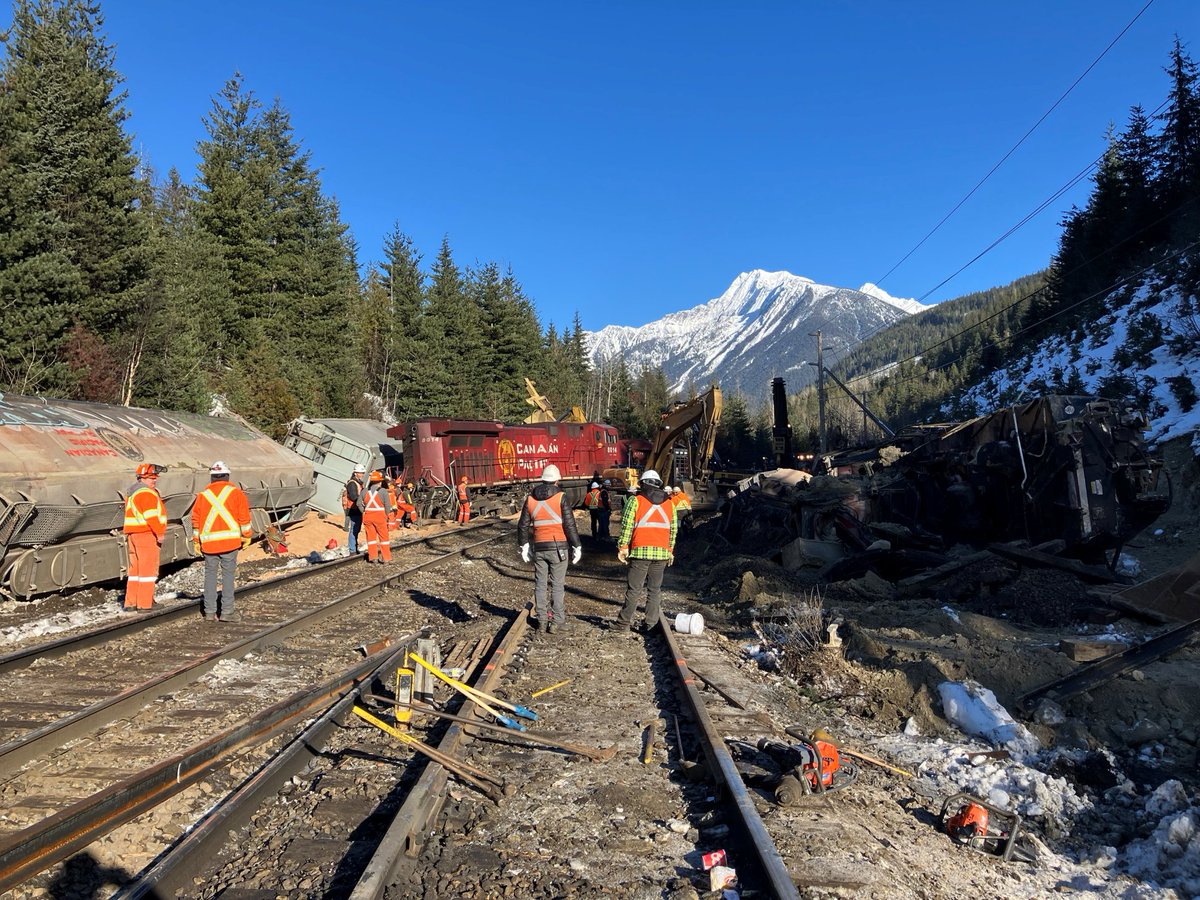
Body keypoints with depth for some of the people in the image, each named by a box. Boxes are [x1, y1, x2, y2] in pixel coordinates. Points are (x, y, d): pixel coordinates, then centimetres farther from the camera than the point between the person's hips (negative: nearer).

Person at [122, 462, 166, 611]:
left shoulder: (132, 493, 20)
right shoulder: (146, 493, -13)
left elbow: (132, 515, 21)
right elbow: (151, 516, -20)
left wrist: (128, 536, 22)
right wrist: (160, 533, -18)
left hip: (133, 534, 10)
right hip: (147, 534, -10)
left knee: (135, 569, 13)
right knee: (148, 569, -5)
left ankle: (131, 602, 15)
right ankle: (145, 603, -4)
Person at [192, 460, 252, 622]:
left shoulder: (203, 495, 9)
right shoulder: (236, 493, 2)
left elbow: (196, 519, 10)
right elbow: (244, 516, -2)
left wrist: (196, 541, 17)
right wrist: (246, 536, 6)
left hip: (208, 541, 3)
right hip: (229, 540, -3)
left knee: (210, 574, 10)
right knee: (228, 574, -1)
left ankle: (210, 611, 12)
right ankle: (227, 611, -4)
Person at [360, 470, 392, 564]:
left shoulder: (365, 491, 5)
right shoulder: (383, 491, -8)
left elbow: (359, 503, 5)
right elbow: (388, 505, -9)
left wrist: (364, 512, 10)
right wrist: (386, 515, 4)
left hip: (367, 516, 4)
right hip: (380, 516, -4)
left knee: (371, 536, 13)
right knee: (384, 537, 7)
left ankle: (372, 556, 14)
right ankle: (385, 557, 8)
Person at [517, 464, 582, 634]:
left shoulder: (530, 498, 5)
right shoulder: (560, 497, -8)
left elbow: (523, 525, 10)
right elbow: (569, 525, -10)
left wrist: (524, 546, 21)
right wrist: (577, 546, -2)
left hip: (539, 548, 4)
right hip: (558, 547, -4)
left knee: (540, 584, 12)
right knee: (557, 585, 2)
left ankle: (541, 619, 17)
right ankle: (556, 621, 4)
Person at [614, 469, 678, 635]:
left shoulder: (635, 500, -2)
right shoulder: (669, 503, 11)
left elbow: (627, 526, -6)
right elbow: (673, 529, 14)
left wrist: (622, 547, -1)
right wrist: (670, 551, 22)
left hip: (640, 552, -3)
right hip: (662, 552, 3)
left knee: (634, 589, 2)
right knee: (655, 589, 10)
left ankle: (625, 622, 6)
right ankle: (651, 624, 10)